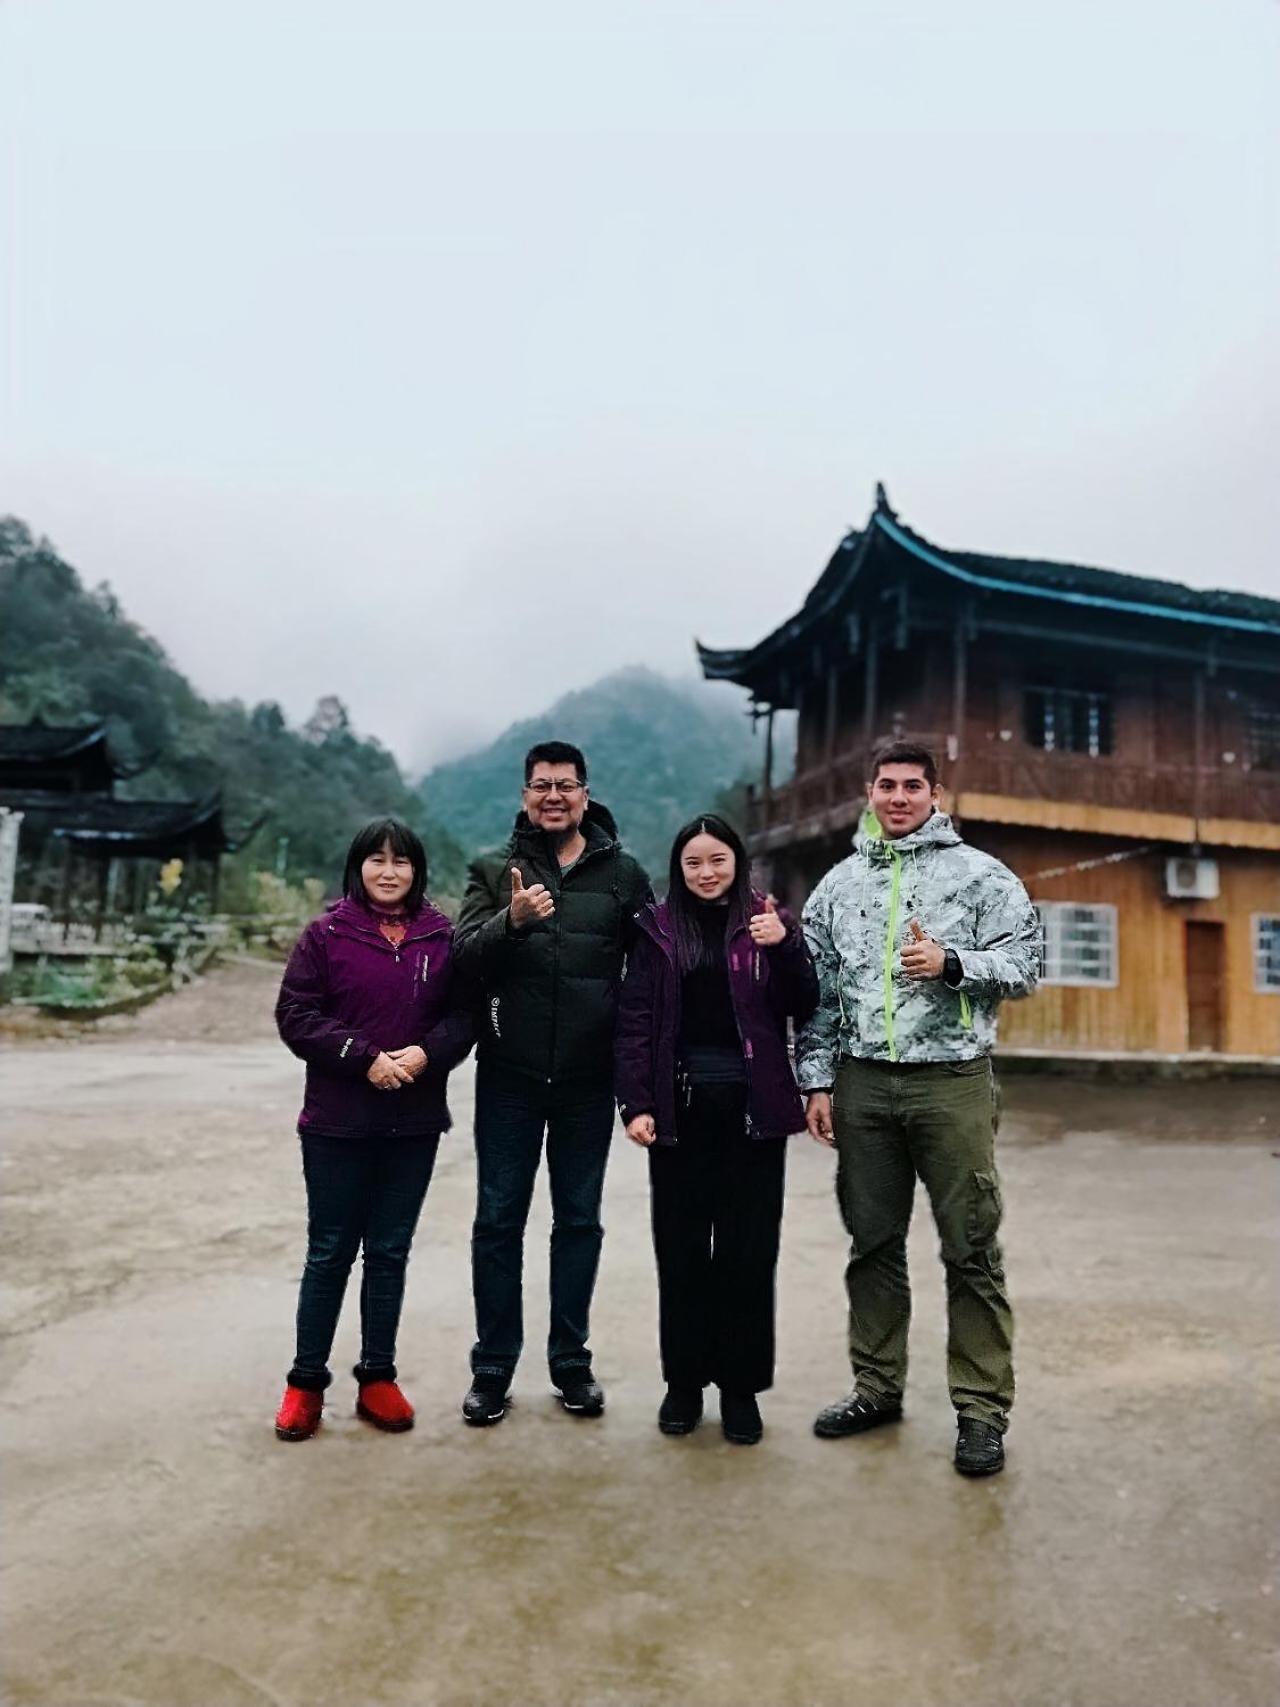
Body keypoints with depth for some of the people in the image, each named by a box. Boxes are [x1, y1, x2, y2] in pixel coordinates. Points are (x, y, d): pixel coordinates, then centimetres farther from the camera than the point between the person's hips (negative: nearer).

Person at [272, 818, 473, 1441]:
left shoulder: (441, 936, 1)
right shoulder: (326, 934, -4)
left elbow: (463, 1013, 2)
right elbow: (295, 1015, -8)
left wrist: (427, 1052, -17)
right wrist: (365, 1057, -17)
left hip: (414, 1123, 2)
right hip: (337, 1123, -2)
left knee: (390, 1252, 13)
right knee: (330, 1252, 9)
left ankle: (378, 1378, 27)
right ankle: (306, 1382, 25)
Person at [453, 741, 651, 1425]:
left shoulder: (624, 875, 3)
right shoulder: (493, 872, 3)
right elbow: (465, 956, -10)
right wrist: (512, 920, -30)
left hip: (588, 1080, 1)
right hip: (509, 1077, 0)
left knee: (579, 1220, 12)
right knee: (498, 1221, 8)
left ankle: (571, 1361, 27)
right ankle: (493, 1367, 23)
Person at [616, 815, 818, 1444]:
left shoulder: (768, 922, 4)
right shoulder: (658, 929, 4)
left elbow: (804, 1007, -2)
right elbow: (633, 1021, 1)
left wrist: (785, 946, -17)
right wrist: (635, 1103, -7)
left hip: (751, 1108, 0)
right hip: (679, 1108, 1)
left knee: (748, 1250, 7)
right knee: (680, 1248, 10)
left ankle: (741, 1386, 23)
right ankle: (684, 1380, 26)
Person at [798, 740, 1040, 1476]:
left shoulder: (983, 875, 2)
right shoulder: (840, 883, 11)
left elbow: (1025, 964, -3)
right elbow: (818, 989, 10)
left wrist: (951, 963, -19)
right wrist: (819, 1081, 5)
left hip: (953, 1082, -3)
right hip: (863, 1084, 4)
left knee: (972, 1250, 2)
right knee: (873, 1243, 13)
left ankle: (983, 1408, 16)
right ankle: (878, 1387, 27)